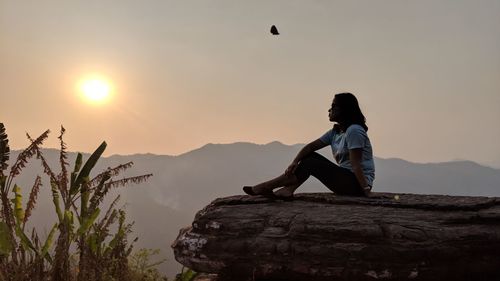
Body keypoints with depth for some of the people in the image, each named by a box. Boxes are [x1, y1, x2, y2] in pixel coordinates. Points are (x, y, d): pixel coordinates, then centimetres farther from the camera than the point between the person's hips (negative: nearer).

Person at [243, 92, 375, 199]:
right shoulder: (335, 132, 13)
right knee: (310, 156, 2)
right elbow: (310, 147, 4)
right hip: (346, 178, 9)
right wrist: (295, 162, -11)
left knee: (311, 163, -13)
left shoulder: (354, 131, -15)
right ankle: (288, 189, -14)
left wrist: (366, 190, -23)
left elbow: (355, 165, -22)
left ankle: (267, 187, -9)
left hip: (357, 184, -9)